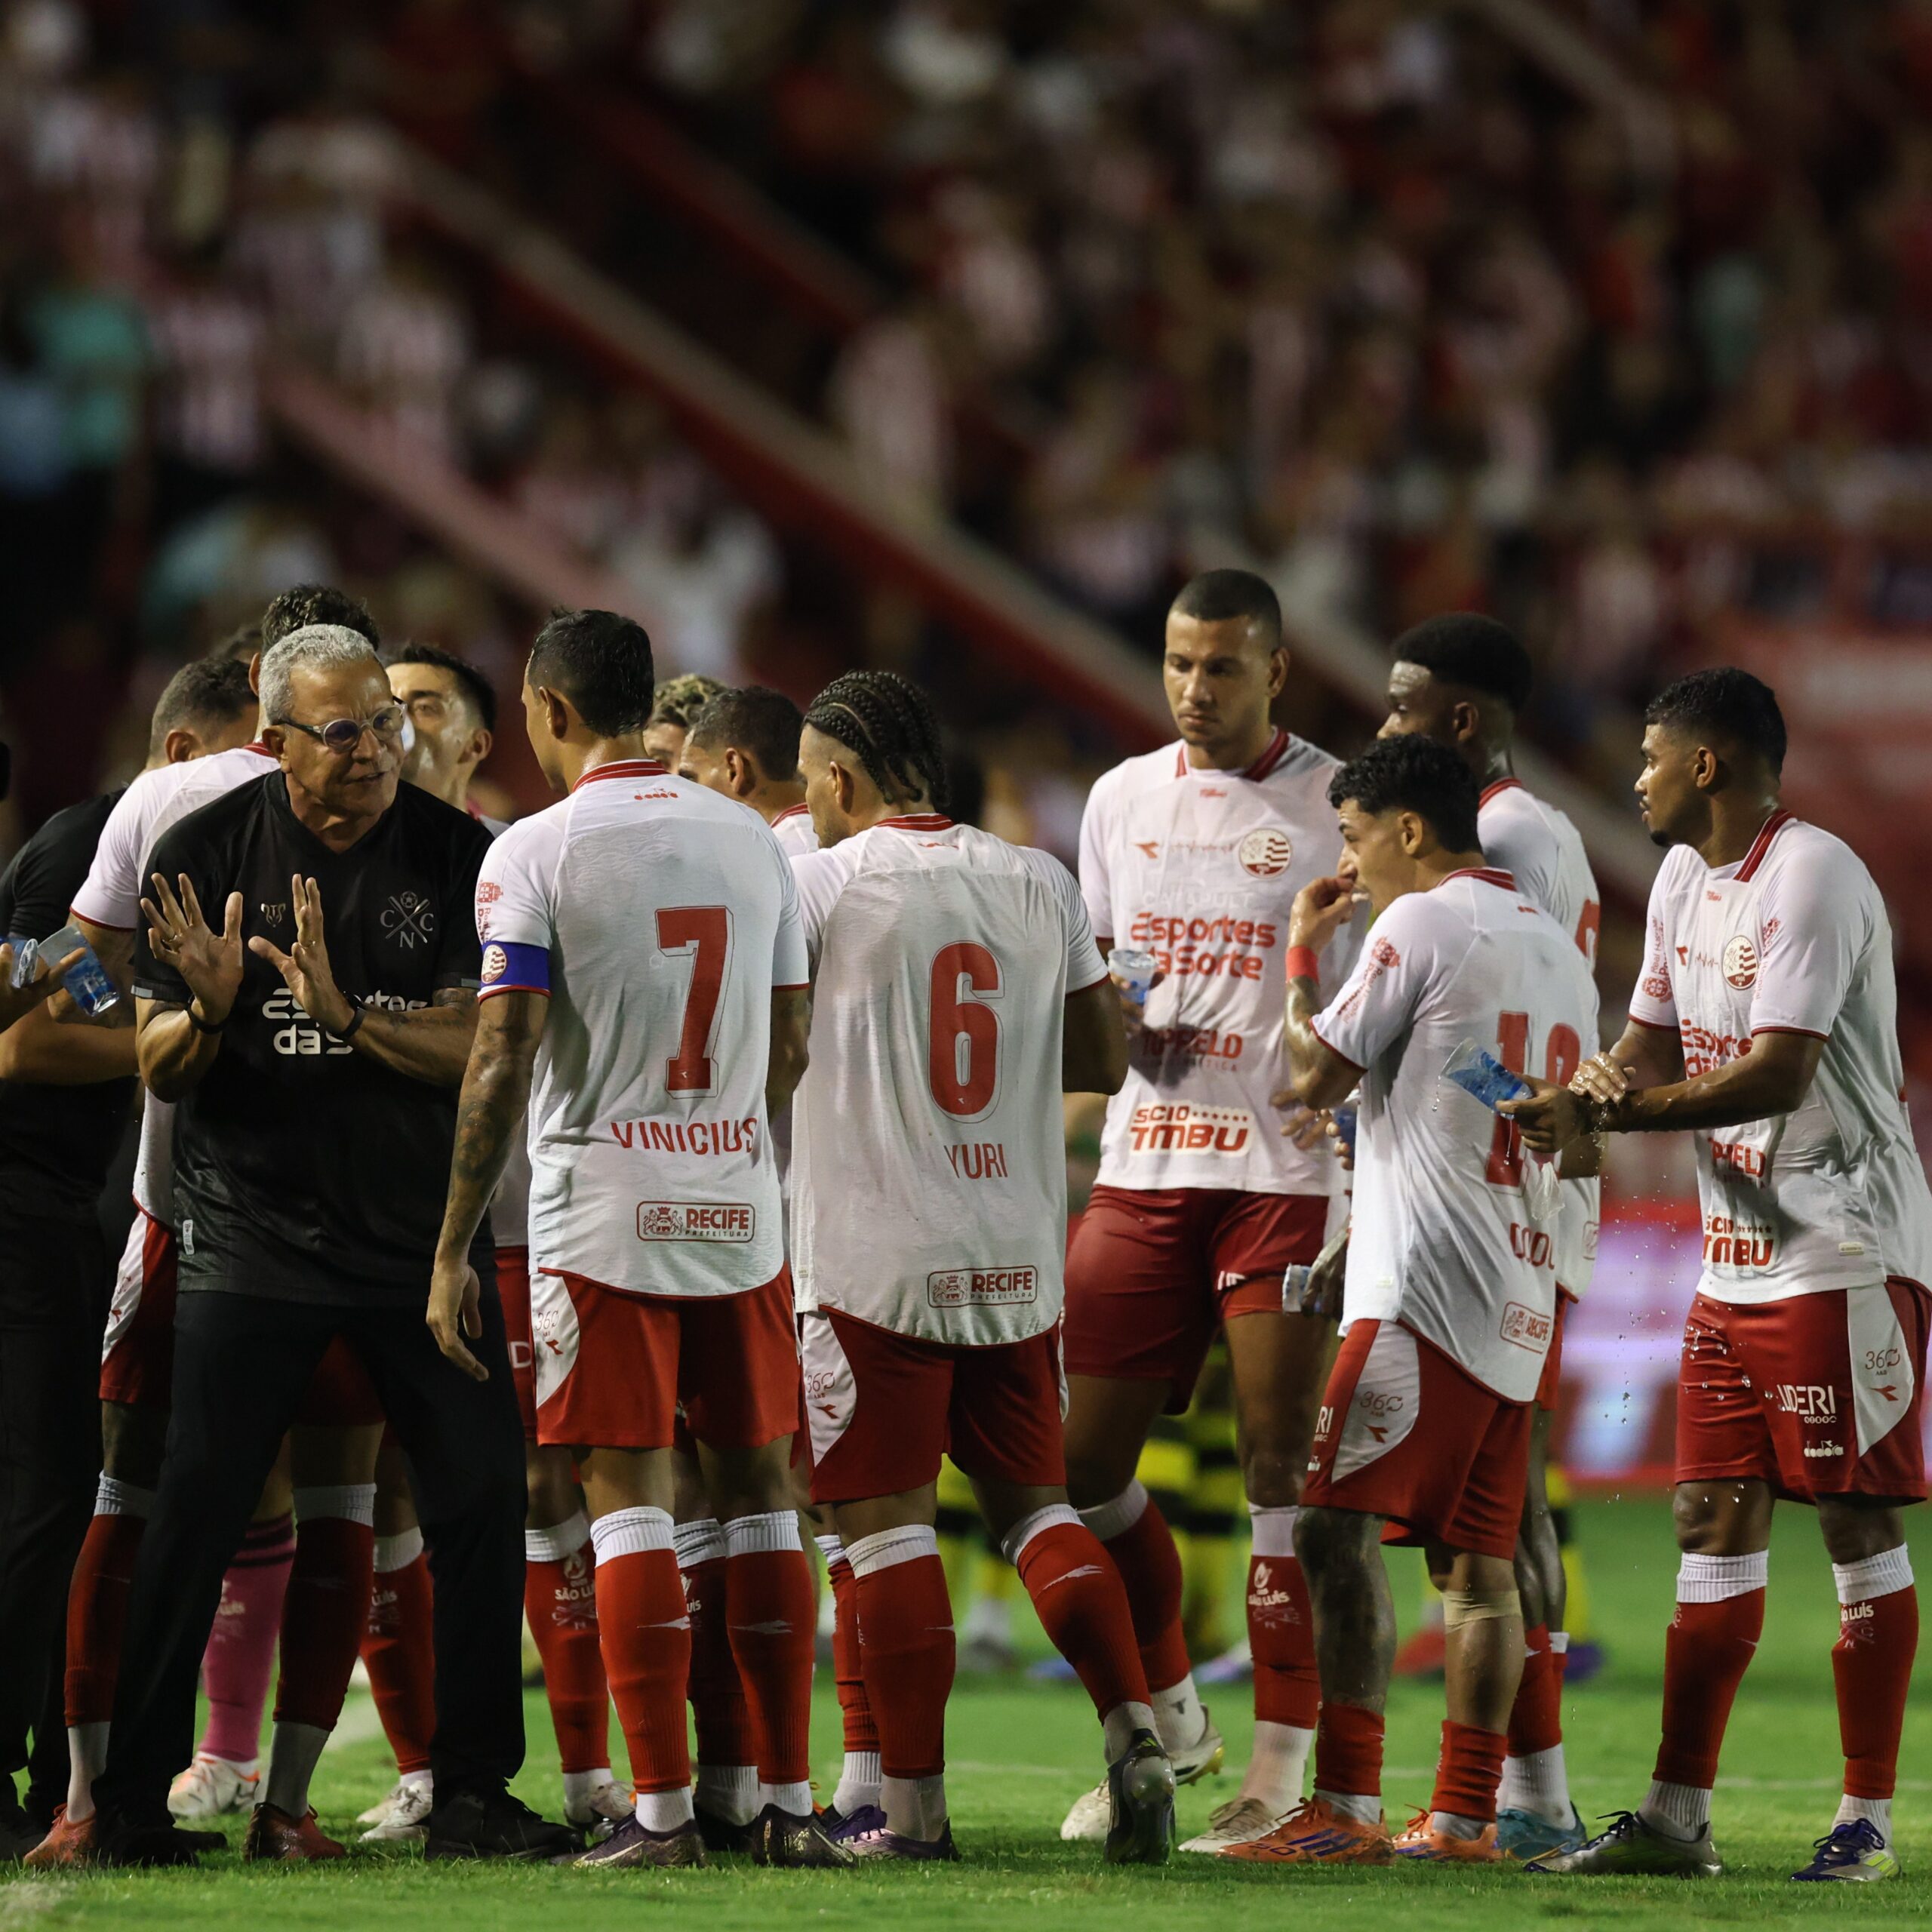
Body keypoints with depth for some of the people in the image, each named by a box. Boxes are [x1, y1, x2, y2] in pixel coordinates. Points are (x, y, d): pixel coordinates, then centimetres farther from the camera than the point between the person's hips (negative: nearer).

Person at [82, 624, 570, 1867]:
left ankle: (474, 1794, 9)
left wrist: (345, 1016, -25)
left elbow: (479, 1051, -9)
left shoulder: (455, 855, -1)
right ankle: (133, 1799, 0)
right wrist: (209, 1011, -22)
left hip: (423, 1237, 2)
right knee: (196, 1516, -7)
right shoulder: (210, 852, -3)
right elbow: (160, 1072, 1)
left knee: (482, 1503, -1)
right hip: (253, 1236, -2)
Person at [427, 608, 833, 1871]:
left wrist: (453, 1247, -6)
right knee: (758, 1490, 9)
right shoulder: (752, 842, 8)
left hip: (603, 1226, -4)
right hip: (741, 1214, 4)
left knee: (629, 1496, -3)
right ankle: (790, 1802, 9)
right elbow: (791, 1047, 13)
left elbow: (502, 1064, -11)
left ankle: (662, 1809, -6)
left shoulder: (537, 852, -7)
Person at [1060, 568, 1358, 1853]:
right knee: (1079, 1460, 5)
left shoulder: (1338, 806, -2)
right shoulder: (1123, 798, 13)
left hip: (1288, 1176, -5)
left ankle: (1284, 1767, 0)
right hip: (1145, 1167, 5)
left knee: (1281, 1476, -6)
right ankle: (1166, 1719, 22)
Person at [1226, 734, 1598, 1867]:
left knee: (1341, 1525, -12)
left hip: (1427, 1290, -9)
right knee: (1479, 1559, 9)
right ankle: (1468, 1817, 8)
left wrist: (1303, 953, 11)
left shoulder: (1422, 923, -6)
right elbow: (1582, 1148, 24)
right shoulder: (1557, 946, 19)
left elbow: (1315, 1077, -2)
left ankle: (1348, 1810, -20)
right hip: (1523, 1298, 9)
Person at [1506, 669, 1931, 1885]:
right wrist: (1600, 1085, -7)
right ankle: (1677, 1818, 6)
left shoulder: (1814, 877, -16)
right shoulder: (1685, 880, 13)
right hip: (1737, 1260, 9)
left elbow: (1778, 1075, -23)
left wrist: (1600, 1113, -21)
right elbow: (1654, 1048, 17)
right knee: (1716, 1521, 5)